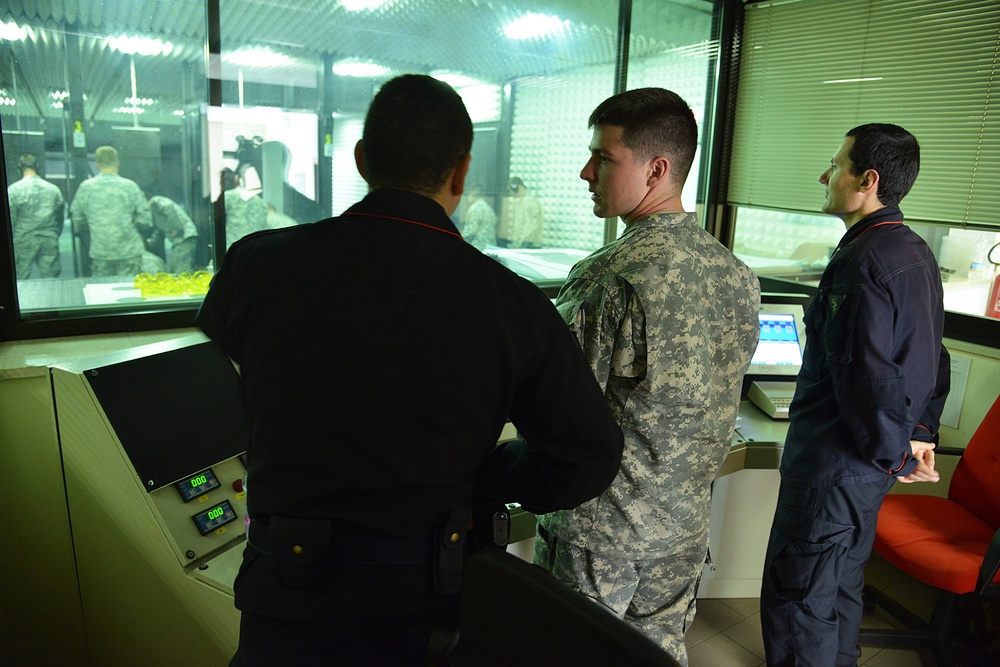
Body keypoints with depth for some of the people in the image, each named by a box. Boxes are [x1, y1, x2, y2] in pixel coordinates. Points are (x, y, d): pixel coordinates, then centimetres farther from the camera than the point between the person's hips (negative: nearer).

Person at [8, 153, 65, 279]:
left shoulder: (14, 190, -5)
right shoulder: (54, 190, 4)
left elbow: (10, 220, -5)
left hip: (24, 242, -2)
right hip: (50, 242, 3)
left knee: (19, 283, 4)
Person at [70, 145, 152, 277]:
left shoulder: (85, 187, 1)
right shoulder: (130, 186, -5)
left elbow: (78, 221, 8)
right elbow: (144, 221, -4)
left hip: (99, 253, 2)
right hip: (129, 251, -2)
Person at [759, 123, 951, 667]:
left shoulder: (864, 262, -23)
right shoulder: (916, 254, 9)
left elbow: (869, 375, -25)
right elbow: (931, 361, 15)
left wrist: (895, 454, -12)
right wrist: (920, 434, 14)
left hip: (834, 464, -10)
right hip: (866, 464, 10)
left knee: (796, 596, 5)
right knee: (839, 587, 26)